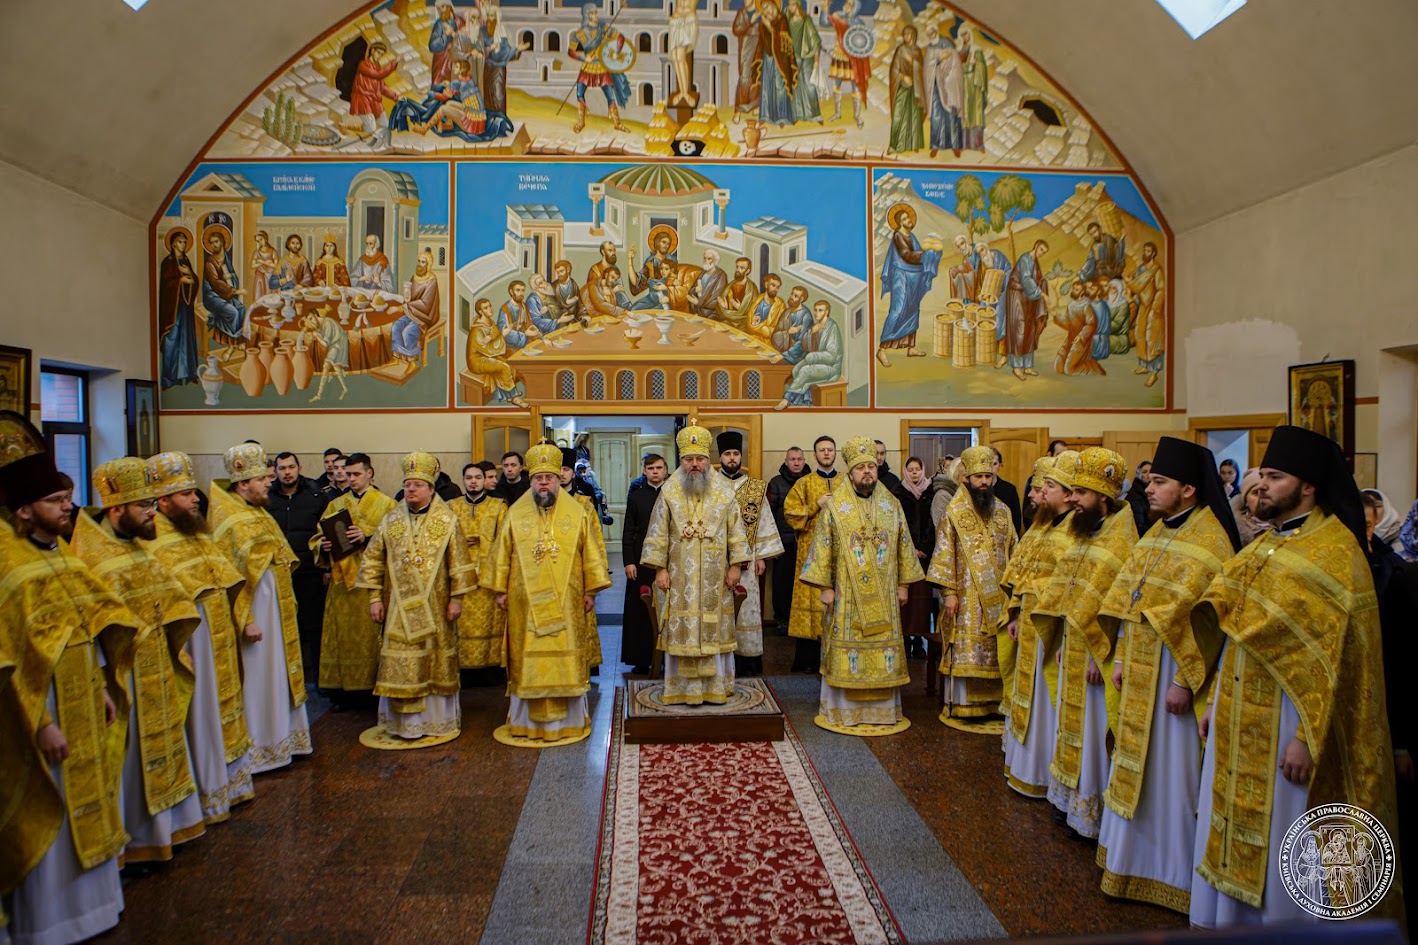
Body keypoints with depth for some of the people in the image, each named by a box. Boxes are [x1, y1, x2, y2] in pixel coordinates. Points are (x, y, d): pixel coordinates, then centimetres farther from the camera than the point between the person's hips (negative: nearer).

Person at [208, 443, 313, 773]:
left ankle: (279, 738, 29)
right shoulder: (228, 520, -17)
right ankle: (255, 750, 12)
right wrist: (246, 620, -22)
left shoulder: (259, 512, 10)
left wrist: (288, 599, 17)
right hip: (252, 607, -9)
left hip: (277, 606, 9)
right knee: (255, 676, 0)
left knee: (279, 672, 16)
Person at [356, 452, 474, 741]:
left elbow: (459, 563, -2)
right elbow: (372, 560, 7)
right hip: (399, 607, 2)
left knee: (436, 662, 6)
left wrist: (456, 598, -5)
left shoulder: (447, 520, -2)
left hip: (434, 607, -2)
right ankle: (405, 722, 15)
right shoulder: (391, 520, 4)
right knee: (401, 664, 4)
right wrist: (375, 598, 1)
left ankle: (438, 720, 19)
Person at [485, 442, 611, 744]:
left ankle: (568, 719, 17)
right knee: (527, 660, 4)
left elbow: (590, 554, 5)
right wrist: (500, 590, 4)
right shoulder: (515, 514, 4)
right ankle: (528, 721, 16)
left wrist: (590, 591, 2)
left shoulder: (576, 513, 3)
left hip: (565, 602, 0)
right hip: (525, 602, 0)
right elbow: (502, 554, 7)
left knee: (565, 657, 4)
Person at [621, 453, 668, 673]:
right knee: (640, 611, 2)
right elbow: (628, 532, 6)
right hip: (641, 562, 1)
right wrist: (629, 562, -3)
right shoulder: (636, 496, 8)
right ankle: (642, 659, 10)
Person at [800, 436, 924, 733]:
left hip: (883, 595, 3)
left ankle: (883, 710, 19)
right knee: (846, 648, 1)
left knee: (884, 649, 7)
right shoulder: (834, 506, -3)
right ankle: (843, 711, 13)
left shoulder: (892, 505, 6)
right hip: (847, 594, -3)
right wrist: (825, 586, -6)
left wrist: (903, 583, 8)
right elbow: (822, 547, -2)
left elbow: (903, 545, 11)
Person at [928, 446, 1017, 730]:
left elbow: (1012, 552, 13)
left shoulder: (1002, 511, 8)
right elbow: (944, 554, -7)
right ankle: (961, 706, 7)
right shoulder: (954, 512, -5)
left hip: (998, 596, 4)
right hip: (966, 596, -4)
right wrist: (949, 592, -12)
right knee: (964, 651, -1)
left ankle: (992, 702, 19)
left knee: (995, 651, 8)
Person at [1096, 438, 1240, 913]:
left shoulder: (1209, 540, -15)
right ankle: (1135, 854, 31)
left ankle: (1175, 868, 17)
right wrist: (1122, 657, 11)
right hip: (1142, 666, 8)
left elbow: (1206, 618, -19)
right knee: (1137, 762, 16)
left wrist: (1185, 680, -20)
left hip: (1174, 669, -8)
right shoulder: (1157, 532, 10)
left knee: (1171, 765, 2)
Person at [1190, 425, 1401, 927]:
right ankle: (1229, 920, 31)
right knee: (1230, 838, 16)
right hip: (1240, 718, 8)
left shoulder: (1335, 553, -14)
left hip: (1285, 723, -8)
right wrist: (1217, 701, 14)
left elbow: (1335, 658, -18)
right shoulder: (1264, 546, 11)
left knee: (1280, 852, 4)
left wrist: (1308, 738, -20)